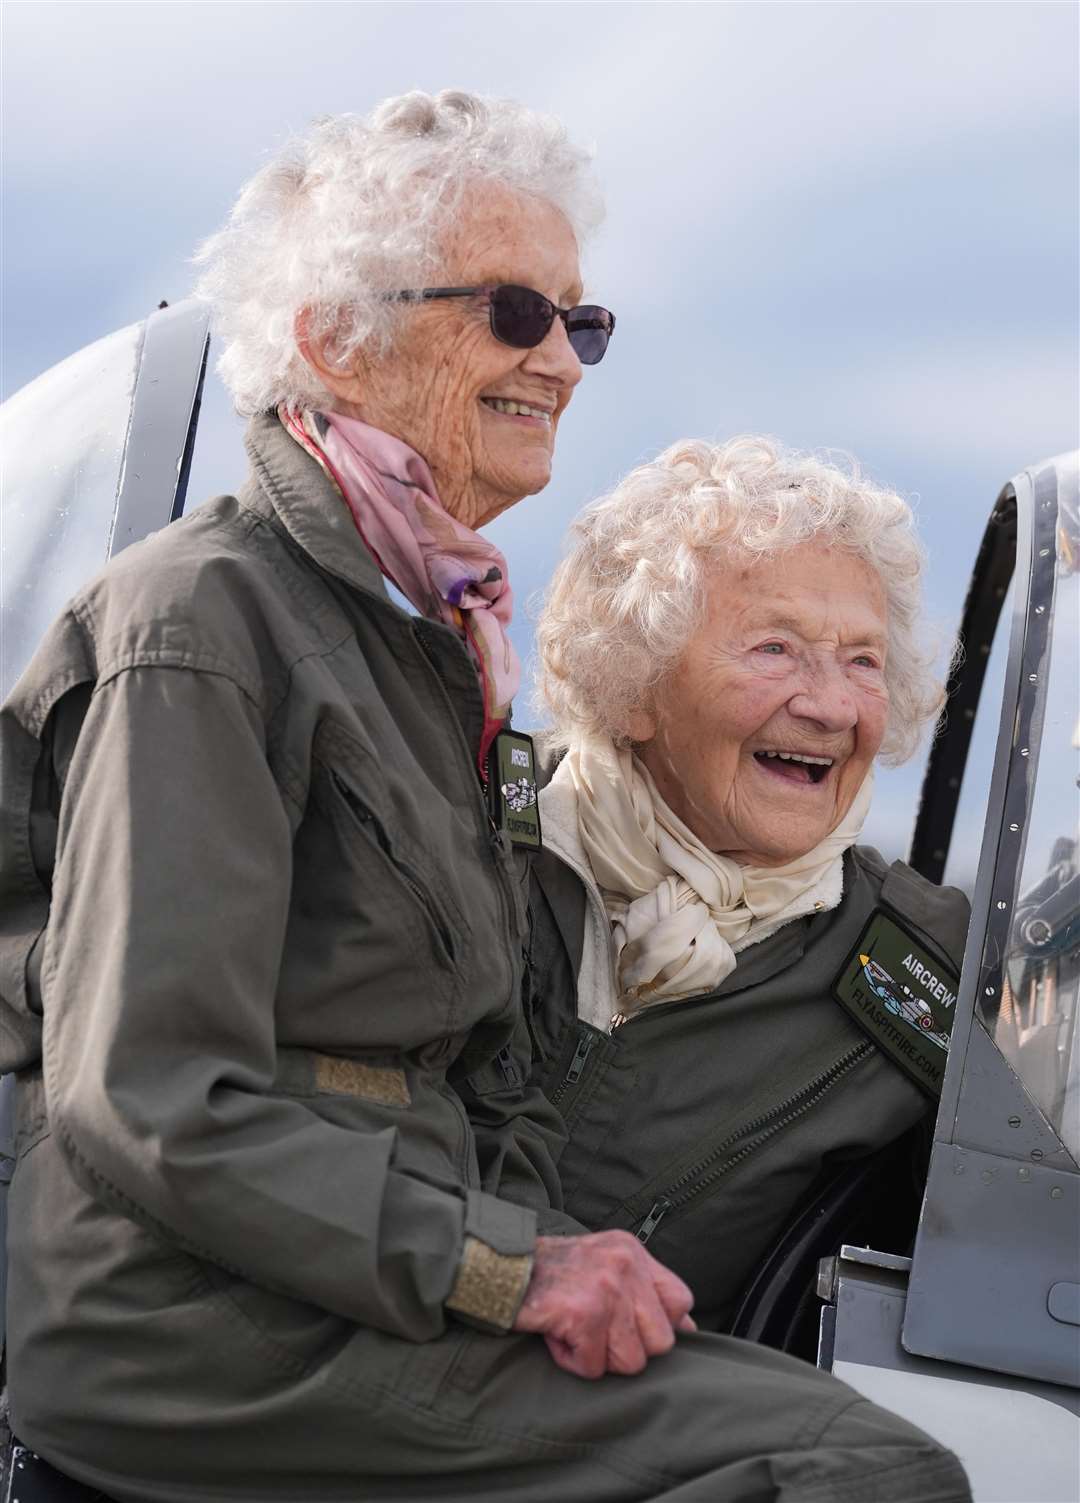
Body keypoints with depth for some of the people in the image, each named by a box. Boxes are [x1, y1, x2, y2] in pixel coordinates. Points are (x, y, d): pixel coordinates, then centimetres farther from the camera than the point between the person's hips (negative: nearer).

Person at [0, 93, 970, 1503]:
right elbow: (152, 1106, -17)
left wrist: (537, 1236, 1)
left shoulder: (428, 638, 18)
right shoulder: (204, 621, -11)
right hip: (204, 1338, -9)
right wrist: (503, 1267, -17)